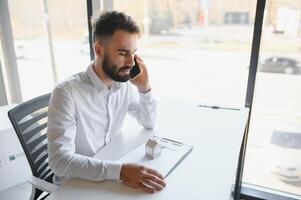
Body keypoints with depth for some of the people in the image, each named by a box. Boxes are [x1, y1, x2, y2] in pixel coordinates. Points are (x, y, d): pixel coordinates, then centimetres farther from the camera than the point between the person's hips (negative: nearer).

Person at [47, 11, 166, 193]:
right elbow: (59, 159, -29)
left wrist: (144, 88, -12)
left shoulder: (125, 84, -6)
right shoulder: (67, 92, -24)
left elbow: (149, 123, 4)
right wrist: (119, 170, -40)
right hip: (75, 185, -5)